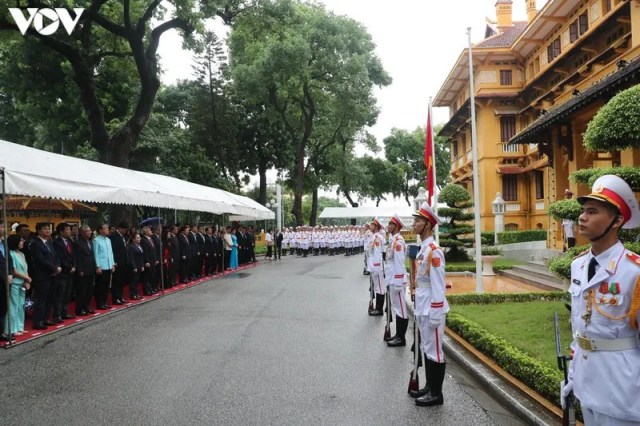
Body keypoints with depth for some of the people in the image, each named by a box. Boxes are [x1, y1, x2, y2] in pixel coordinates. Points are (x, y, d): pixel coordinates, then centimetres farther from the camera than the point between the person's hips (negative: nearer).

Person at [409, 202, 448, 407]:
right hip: (422, 309, 9)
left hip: (431, 311, -9)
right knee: (426, 350, 17)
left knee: (434, 351, 1)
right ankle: (429, 387, 29)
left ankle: (436, 394, 12)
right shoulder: (422, 248, 10)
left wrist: (435, 315, -19)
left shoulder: (434, 251, -18)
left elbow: (438, 286, -20)